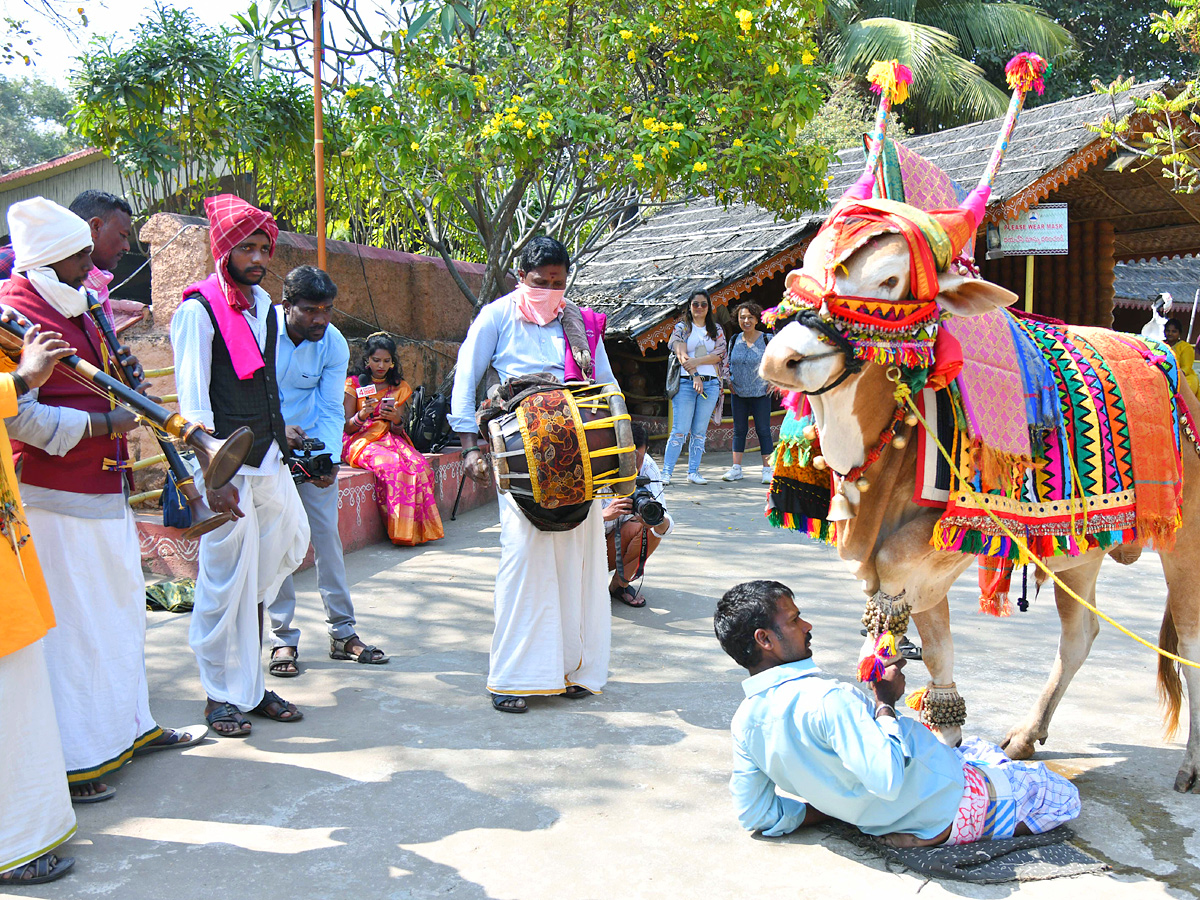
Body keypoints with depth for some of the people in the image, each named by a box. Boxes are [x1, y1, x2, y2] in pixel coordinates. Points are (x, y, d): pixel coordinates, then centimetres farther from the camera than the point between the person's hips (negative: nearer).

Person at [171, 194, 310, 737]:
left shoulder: (263, 305, 14)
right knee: (228, 580, -1)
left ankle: (252, 687, 21)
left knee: (258, 578, 10)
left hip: (267, 462, 7)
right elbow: (192, 401, -14)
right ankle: (223, 696, 14)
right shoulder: (199, 310, -9)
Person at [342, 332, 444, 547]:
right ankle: (401, 529, -32)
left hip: (390, 439, 4)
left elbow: (398, 430, 9)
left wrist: (397, 420, -16)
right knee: (393, 464, -35)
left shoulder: (399, 387, 14)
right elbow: (347, 426, 0)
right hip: (360, 441, -3)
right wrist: (362, 415, -22)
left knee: (418, 464, -29)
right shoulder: (354, 384, 4)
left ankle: (419, 528, -26)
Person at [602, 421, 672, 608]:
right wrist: (605, 515, -55)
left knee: (651, 529, -24)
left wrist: (660, 521, -49)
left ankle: (619, 584, -3)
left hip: (614, 547, 2)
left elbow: (666, 527, -25)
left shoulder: (648, 468, -17)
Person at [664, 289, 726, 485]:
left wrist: (696, 361, -14)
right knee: (679, 430, -8)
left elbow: (719, 355, 0)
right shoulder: (681, 328, 8)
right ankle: (666, 472, -5)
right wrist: (695, 376, -19)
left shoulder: (716, 330, 15)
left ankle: (693, 472, 9)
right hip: (686, 382, -3)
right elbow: (681, 354, -6)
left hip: (710, 383, 3)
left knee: (700, 431, 3)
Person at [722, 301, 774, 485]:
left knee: (763, 430, -2)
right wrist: (729, 381, 8)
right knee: (739, 430, 7)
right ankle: (736, 469, 12)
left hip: (760, 394, -3)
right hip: (738, 393, 4)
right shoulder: (735, 340, 5)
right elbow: (728, 363, 19)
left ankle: (767, 469, 3)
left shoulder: (766, 340, -5)